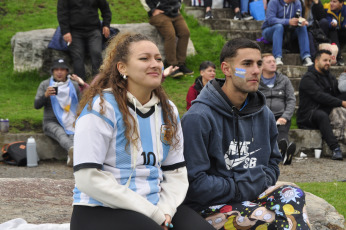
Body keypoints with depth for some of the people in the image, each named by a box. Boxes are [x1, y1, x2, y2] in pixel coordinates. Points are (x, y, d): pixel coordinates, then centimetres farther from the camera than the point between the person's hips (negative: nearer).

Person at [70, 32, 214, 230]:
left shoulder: (168, 110, 12)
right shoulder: (102, 108, -9)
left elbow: (176, 172, 11)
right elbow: (89, 178, -16)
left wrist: (165, 211, -9)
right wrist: (153, 214, -17)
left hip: (155, 208, 5)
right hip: (102, 211, -5)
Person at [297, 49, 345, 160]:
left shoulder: (330, 77, 22)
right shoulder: (308, 78, -6)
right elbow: (320, 96, -18)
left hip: (326, 112, 7)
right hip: (307, 117, -7)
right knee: (322, 115, -39)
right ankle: (335, 149, -48)